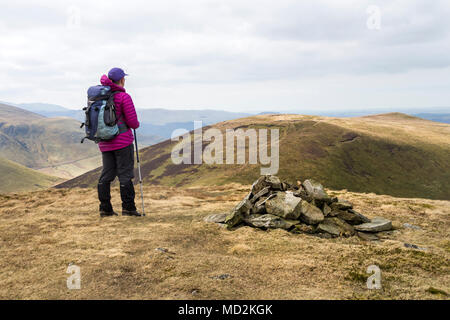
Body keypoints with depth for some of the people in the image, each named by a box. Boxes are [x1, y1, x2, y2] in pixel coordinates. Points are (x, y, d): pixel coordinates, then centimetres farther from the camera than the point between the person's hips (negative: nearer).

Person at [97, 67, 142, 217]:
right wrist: (136, 124, 7)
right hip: (122, 141, -6)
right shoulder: (124, 97, -11)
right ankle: (128, 208, 0)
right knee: (125, 174, -2)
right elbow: (133, 122, -11)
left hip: (104, 142, 6)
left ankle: (105, 209, 11)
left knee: (106, 174, 9)